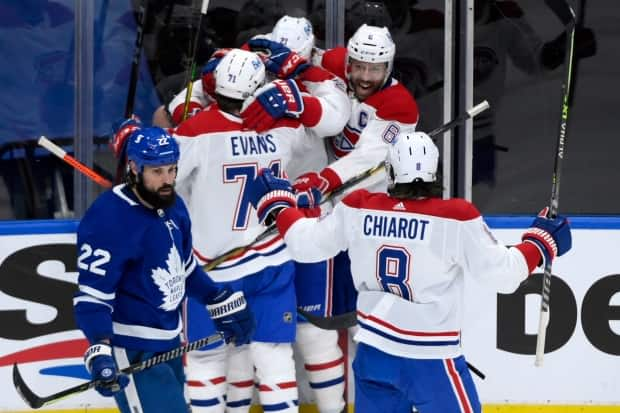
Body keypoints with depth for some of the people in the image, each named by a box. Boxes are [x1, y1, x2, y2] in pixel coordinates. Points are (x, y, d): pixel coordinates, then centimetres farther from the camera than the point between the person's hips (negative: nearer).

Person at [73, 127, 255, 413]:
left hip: (169, 343, 9)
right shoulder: (108, 219, -22)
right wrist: (100, 351, -35)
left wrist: (222, 302, 21)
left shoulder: (173, 205, 4)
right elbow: (92, 295, -24)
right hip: (131, 352, -9)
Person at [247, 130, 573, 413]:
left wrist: (277, 200, 25)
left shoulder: (357, 209, -2)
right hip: (432, 359, -5)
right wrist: (540, 242, 7)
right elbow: (504, 274, -10)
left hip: (375, 350, 5)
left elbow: (305, 243, 8)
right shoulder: (457, 219, -14)